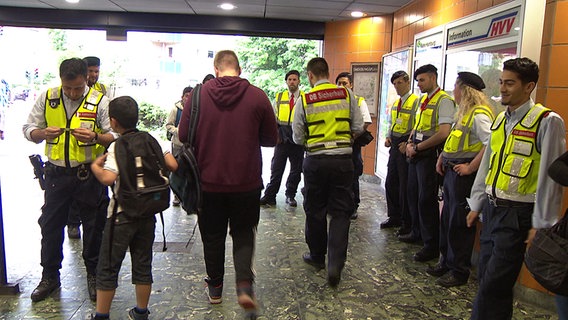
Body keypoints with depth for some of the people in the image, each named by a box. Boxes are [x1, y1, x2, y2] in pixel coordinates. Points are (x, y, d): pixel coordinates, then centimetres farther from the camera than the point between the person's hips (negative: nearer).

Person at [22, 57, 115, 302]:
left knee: (93, 226, 8)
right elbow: (29, 130, 6)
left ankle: (94, 275, 27)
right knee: (50, 225, 12)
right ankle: (49, 276, 31)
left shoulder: (99, 101, -6)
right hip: (56, 172, 3)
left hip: (89, 174, -2)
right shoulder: (47, 98, 3)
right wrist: (44, 133, -15)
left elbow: (115, 136, -7)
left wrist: (95, 137, -26)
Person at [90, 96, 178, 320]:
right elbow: (173, 166, -3)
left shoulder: (117, 146, -12)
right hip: (148, 212, 5)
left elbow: (108, 178, -26)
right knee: (142, 264, 15)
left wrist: (95, 165, -7)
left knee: (108, 267, 9)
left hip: (122, 214, -5)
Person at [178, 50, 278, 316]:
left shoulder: (198, 94, -6)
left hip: (209, 182, 1)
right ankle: (245, 285, 3)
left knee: (212, 236, 17)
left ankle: (215, 288, 31)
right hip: (247, 182, 0)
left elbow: (183, 135, -3)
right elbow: (271, 139, -1)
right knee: (243, 234, 17)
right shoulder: (257, 96, -8)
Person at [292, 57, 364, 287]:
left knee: (315, 210, 14)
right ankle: (335, 263, -3)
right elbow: (358, 128, 2)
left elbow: (298, 137, 0)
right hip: (343, 159, 1)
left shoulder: (304, 100, -3)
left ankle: (317, 256, 29)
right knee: (340, 212, 6)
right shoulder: (346, 94, 0)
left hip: (315, 160, -1)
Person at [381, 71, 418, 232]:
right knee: (390, 183, 13)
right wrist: (388, 137, 8)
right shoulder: (395, 103, 15)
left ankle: (407, 223, 12)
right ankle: (394, 217, 28)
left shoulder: (416, 102, -10)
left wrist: (408, 143, -20)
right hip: (395, 146, 8)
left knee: (405, 187, -1)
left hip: (406, 148, -8)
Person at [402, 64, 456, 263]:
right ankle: (417, 232, 33)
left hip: (430, 155, -9)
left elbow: (444, 133, -22)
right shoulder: (423, 100, 16)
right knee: (413, 194, 16)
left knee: (427, 199, -4)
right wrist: (410, 143, 3)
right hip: (416, 155, 9)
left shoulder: (443, 100, -12)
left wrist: (417, 147, -15)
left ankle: (432, 245, 8)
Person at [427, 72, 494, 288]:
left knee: (459, 223, 0)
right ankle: (446, 262, 31)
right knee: (447, 219, 17)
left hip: (464, 175, -10)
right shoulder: (464, 112, 15)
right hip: (451, 171, 10)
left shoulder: (479, 114, -16)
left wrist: (471, 167, -23)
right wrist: (443, 156, 12)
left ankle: (459, 271, 13)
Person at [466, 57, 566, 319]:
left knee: (493, 287, -5)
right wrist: (477, 205, 17)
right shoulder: (501, 119, 11)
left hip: (518, 216, -7)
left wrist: (541, 224, -12)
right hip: (492, 209, 7)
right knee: (486, 279, 15)